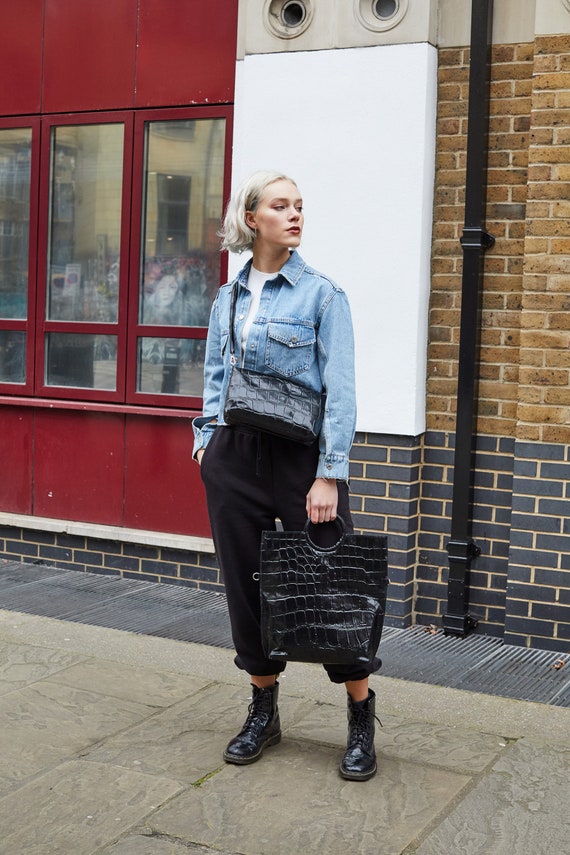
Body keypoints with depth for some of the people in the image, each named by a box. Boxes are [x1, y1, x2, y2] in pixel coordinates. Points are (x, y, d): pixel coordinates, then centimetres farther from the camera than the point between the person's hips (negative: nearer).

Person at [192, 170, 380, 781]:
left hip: (300, 455, -4)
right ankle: (263, 712, 26)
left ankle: (362, 718, 14)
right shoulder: (228, 297, 10)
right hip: (234, 457, 5)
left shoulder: (320, 293, -4)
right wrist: (206, 438, 4)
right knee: (246, 583, 10)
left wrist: (329, 475, -15)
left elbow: (341, 391, -9)